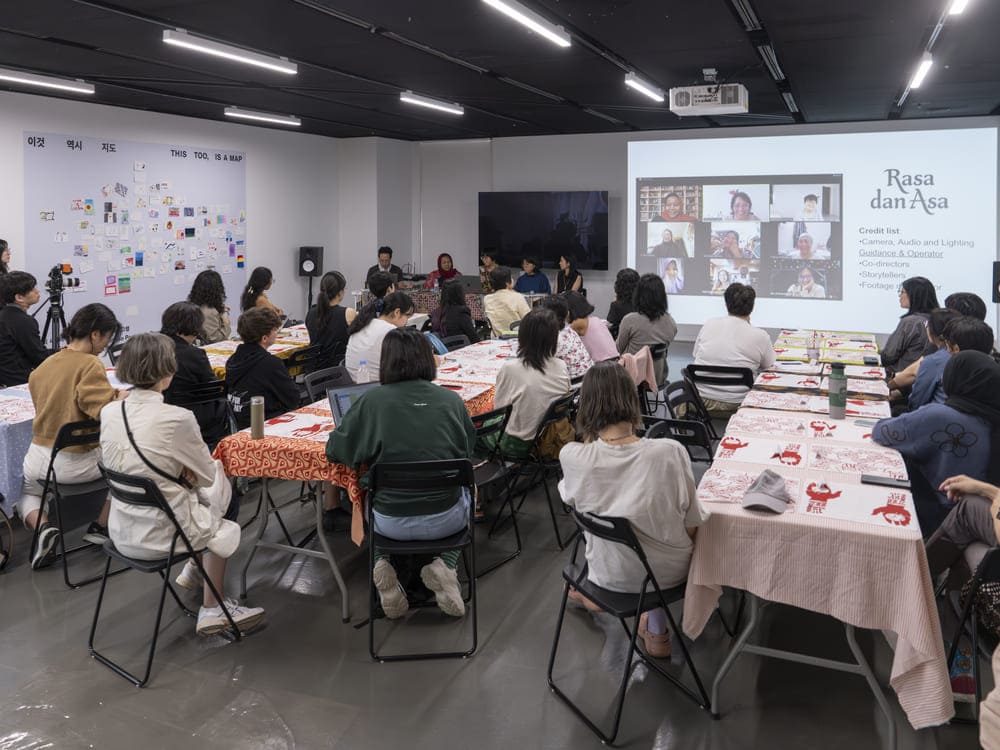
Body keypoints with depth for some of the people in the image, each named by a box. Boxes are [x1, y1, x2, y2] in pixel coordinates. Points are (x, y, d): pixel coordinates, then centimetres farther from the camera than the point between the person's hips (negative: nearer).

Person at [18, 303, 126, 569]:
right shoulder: (90, 365, -17)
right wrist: (122, 396, -7)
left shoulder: (43, 366, 5)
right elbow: (106, 412, -28)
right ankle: (101, 526, 20)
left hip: (38, 460, 5)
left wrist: (110, 395, 16)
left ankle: (42, 527, 6)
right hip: (77, 464, -5)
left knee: (25, 493, 37)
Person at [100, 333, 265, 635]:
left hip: (122, 532, 6)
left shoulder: (108, 412, -5)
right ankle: (212, 609, 26)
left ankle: (193, 570, 38)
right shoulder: (177, 418, -23)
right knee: (226, 500, 22)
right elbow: (207, 474, -7)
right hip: (161, 535, -6)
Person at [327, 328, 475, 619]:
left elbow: (334, 451, -1)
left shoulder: (372, 401, -11)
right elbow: (469, 449, 9)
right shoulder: (452, 400, -6)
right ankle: (443, 565, 11)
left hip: (393, 524, 0)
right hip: (445, 520, 0)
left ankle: (384, 564, 9)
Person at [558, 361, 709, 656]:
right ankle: (656, 632, 40)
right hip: (671, 573, -1)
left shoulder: (572, 456, -23)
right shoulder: (670, 452, -24)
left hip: (611, 578, 1)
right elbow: (693, 525, -11)